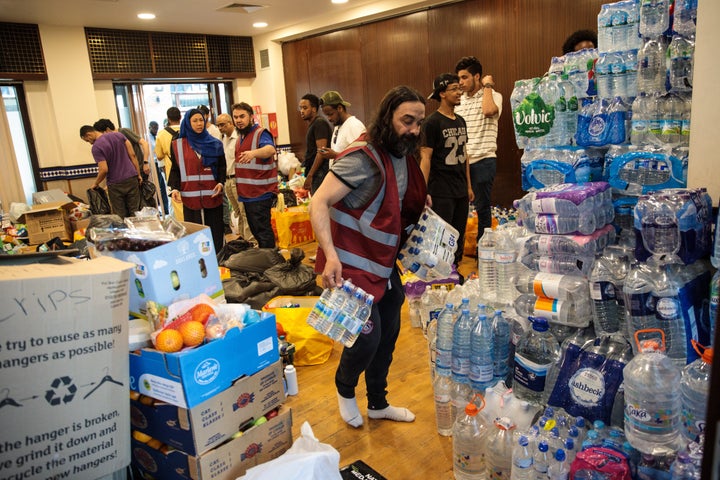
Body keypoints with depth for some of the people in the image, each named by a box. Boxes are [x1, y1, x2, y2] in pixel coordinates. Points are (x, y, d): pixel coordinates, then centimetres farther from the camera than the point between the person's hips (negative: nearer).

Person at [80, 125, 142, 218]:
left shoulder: (96, 148, -10)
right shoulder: (118, 135, 6)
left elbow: (104, 170, -15)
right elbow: (132, 155, 4)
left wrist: (96, 184, 2)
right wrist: (139, 174, 8)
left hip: (116, 185, -4)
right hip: (132, 179, 4)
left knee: (120, 216, 7)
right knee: (135, 212, 8)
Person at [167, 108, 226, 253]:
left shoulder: (215, 144, 10)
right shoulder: (177, 145, 9)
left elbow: (222, 167, 9)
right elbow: (175, 170, 9)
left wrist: (220, 183, -8)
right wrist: (174, 188, -6)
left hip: (212, 196, 0)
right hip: (190, 198, 0)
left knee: (215, 233, 1)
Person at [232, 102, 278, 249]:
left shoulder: (261, 133, -10)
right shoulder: (240, 138, 17)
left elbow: (270, 149, -33)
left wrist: (254, 152, -53)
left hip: (261, 193, -9)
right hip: (246, 193, 9)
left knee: (263, 231, -8)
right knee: (255, 230, 16)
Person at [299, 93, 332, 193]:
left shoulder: (320, 123, -10)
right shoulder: (312, 125, 19)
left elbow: (321, 152, -19)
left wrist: (310, 175, -20)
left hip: (320, 173, -9)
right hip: (316, 174, 9)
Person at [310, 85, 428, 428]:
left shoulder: (404, 156, 7)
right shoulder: (363, 156, -20)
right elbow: (319, 203, -26)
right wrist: (330, 255, -35)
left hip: (384, 263, 9)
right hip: (352, 265, -9)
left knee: (388, 334, 16)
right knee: (368, 336, -5)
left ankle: (378, 403, 38)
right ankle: (345, 389, 29)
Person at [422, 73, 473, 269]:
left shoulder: (460, 121, 14)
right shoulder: (432, 122, -9)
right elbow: (425, 158, -13)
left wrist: (469, 186, 17)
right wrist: (423, 192, -17)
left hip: (461, 191, 7)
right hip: (441, 192, -7)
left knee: (459, 238, 13)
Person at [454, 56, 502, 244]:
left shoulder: (493, 96, -2)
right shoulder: (459, 100, 15)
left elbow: (489, 111, -26)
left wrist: (487, 86, -11)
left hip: (483, 160, -5)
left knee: (482, 207, 1)